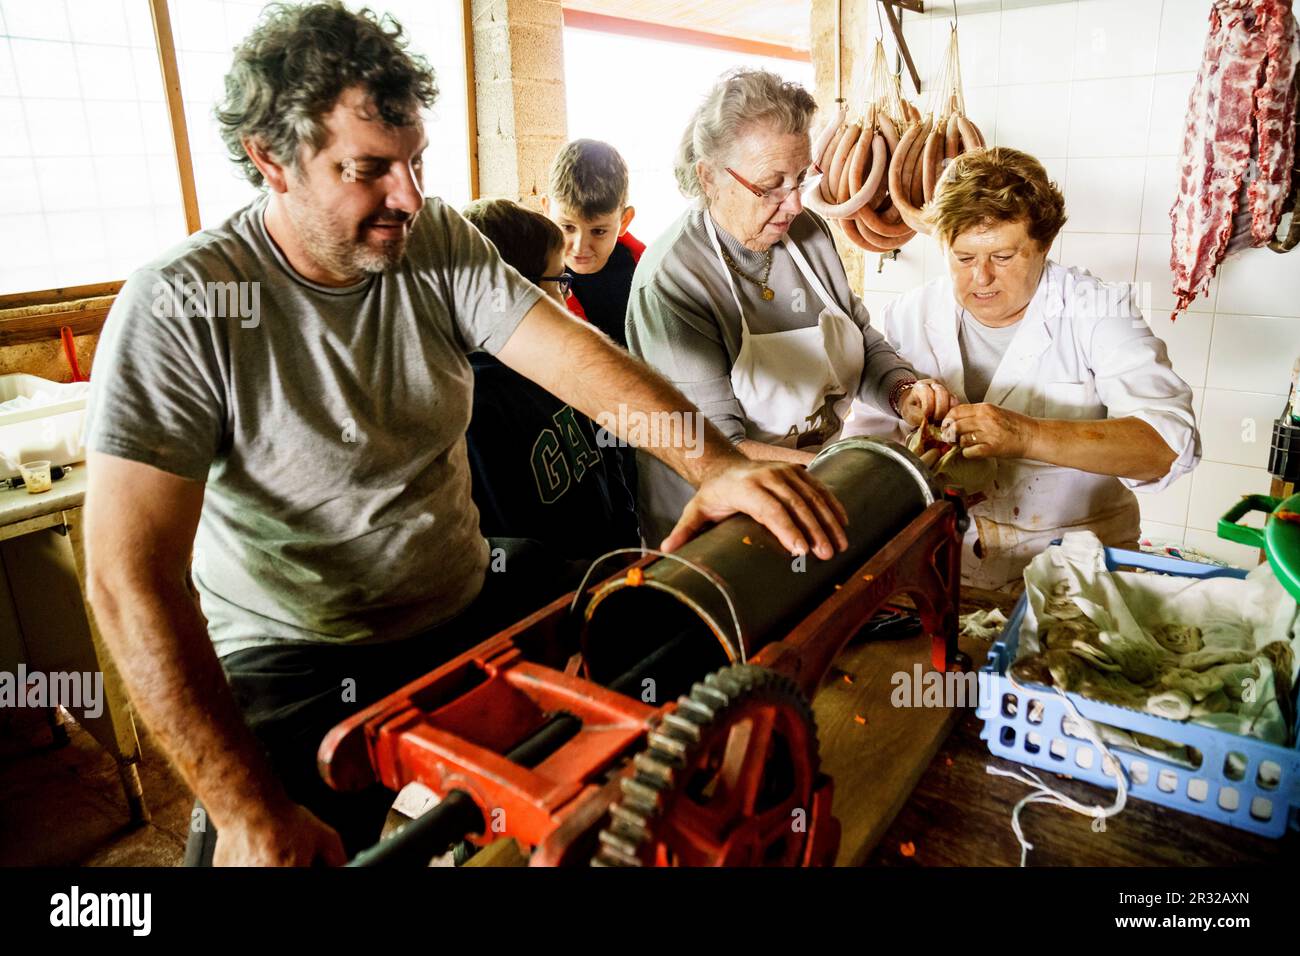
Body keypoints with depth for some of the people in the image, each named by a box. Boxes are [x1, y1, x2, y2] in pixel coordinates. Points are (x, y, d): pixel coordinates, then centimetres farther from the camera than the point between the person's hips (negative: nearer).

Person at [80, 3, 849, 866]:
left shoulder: (440, 246, -4)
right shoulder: (181, 306, -19)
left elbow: (568, 351, -16)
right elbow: (132, 579, -23)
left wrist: (714, 463, -34)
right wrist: (249, 811, -28)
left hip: (470, 609, 5)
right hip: (299, 662, -4)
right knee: (283, 842, -25)